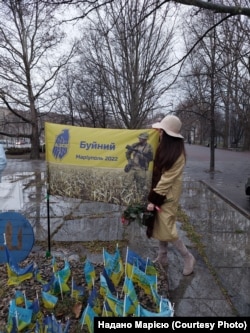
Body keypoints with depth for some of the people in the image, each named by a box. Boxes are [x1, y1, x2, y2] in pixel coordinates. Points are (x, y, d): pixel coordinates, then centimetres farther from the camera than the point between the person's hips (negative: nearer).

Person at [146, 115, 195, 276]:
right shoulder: (164, 148, 5)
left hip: (168, 195, -8)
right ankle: (162, 257, 31)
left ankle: (188, 257, 16)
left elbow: (167, 179, -21)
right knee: (160, 225, 15)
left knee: (166, 227, -3)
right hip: (161, 192, 8)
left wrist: (153, 199, -19)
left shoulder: (176, 154, -21)